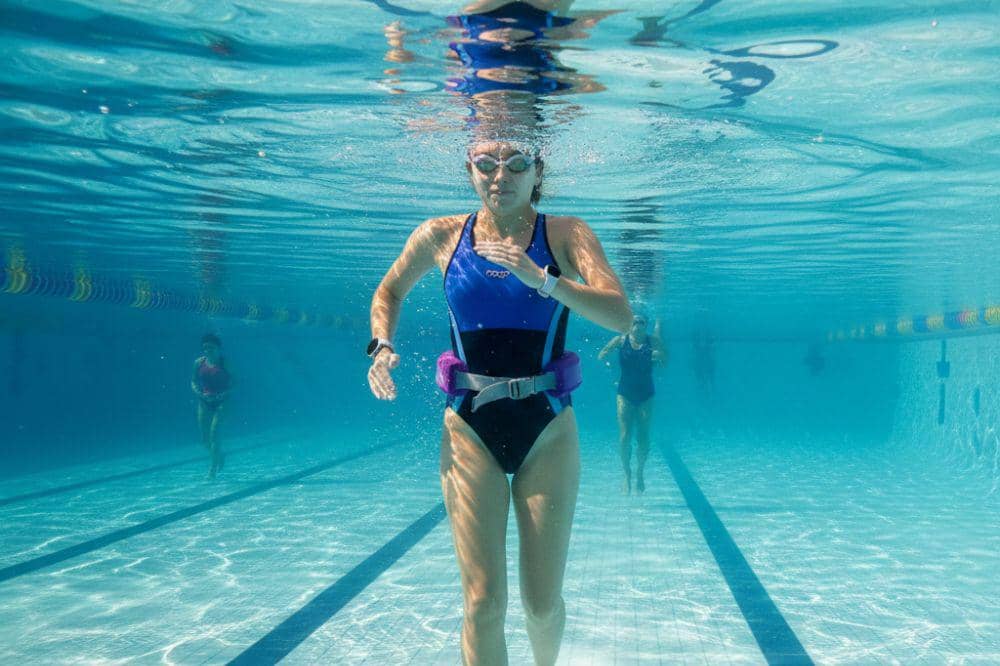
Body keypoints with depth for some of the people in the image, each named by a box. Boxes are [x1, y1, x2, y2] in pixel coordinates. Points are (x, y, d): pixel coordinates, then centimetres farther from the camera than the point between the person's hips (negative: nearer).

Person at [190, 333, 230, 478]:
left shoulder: (225, 363, -6)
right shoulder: (199, 362, 5)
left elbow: (233, 383, -5)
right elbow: (194, 382, 10)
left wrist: (223, 394, -20)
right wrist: (199, 393, -9)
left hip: (221, 401, -4)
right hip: (205, 401, 4)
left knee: (214, 433, -14)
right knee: (205, 439, 5)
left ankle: (213, 469, -3)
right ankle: (220, 455, 34)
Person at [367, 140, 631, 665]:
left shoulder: (566, 235, -3)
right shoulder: (440, 236, 1)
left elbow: (621, 316, -17)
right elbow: (388, 292, 19)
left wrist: (542, 279, -28)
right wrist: (381, 347, 1)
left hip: (548, 431, 0)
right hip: (470, 429, 1)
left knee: (543, 605, 8)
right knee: (483, 603, -6)